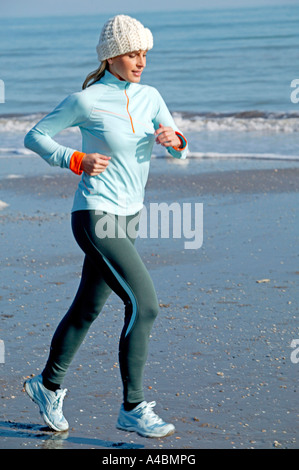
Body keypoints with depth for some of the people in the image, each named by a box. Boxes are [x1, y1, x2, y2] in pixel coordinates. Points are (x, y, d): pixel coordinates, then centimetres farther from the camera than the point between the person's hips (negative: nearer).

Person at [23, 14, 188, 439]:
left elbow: (179, 149, 6)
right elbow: (35, 137, -1)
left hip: (128, 218, 7)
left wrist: (174, 140, -17)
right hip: (96, 217, -7)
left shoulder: (150, 97, 7)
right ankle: (133, 409, -8)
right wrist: (76, 161, -15)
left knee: (88, 308, 17)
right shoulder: (86, 101, -10)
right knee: (144, 304, -15)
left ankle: (49, 385, 36)